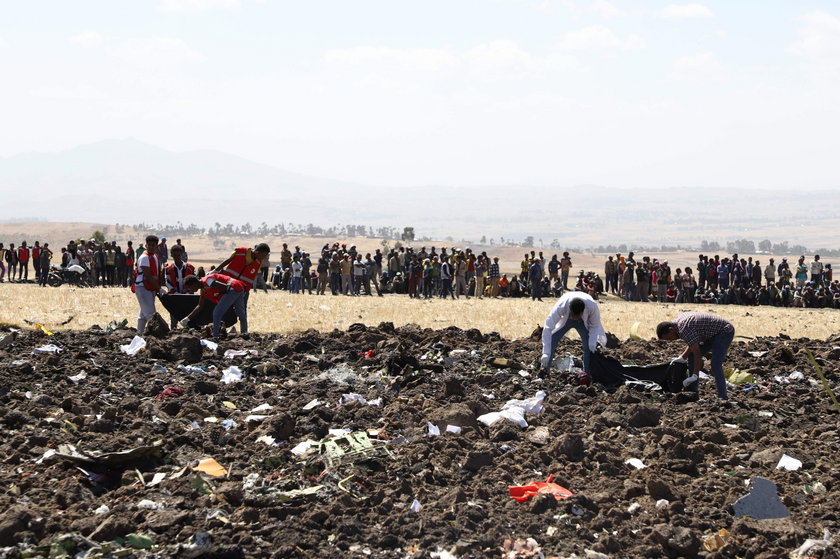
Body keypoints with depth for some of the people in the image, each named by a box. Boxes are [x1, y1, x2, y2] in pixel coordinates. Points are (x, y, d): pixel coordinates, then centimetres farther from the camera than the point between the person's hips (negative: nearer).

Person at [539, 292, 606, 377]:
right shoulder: (560, 306, -43)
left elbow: (594, 326, -18)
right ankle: (544, 370, -5)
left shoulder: (592, 306, -40)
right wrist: (546, 353, -44)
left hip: (583, 322, 0)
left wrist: (592, 343, -32)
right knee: (550, 341, -16)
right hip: (565, 320, 0)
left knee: (589, 347, -17)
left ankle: (587, 373, -5)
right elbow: (547, 328, -39)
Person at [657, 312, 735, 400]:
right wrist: (682, 358, -1)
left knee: (715, 365, -22)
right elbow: (693, 344, 10)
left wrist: (695, 376, -27)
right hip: (713, 334, 11)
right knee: (692, 358, 11)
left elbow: (697, 352, -29)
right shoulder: (678, 321, 3)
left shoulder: (684, 329, -29)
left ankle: (723, 397, -25)